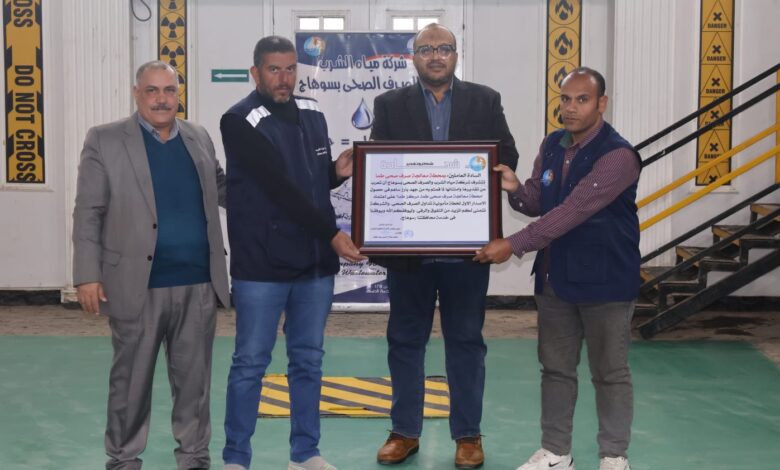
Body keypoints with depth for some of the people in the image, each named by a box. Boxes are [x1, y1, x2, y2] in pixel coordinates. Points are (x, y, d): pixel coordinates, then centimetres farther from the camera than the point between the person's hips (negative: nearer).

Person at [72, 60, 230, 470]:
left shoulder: (199, 138, 12)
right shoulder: (105, 140, 0)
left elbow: (221, 190, 22)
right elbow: (88, 214, -2)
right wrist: (88, 275, -8)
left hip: (198, 284, 3)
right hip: (138, 285, -3)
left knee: (194, 379, 10)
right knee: (131, 380, 7)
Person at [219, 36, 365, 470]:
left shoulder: (313, 115, 10)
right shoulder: (241, 122, -11)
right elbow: (280, 187, -18)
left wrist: (338, 172, -4)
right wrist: (332, 233, -21)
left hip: (316, 261, 6)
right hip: (262, 264, -6)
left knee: (309, 360, 12)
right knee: (251, 363, 3)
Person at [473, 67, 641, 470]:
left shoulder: (618, 156, -19)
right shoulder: (551, 145, 5)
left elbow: (571, 211, -26)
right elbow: (539, 204, 12)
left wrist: (513, 245, -27)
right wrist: (515, 189, -12)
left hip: (604, 280, -6)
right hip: (555, 276, 7)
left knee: (609, 373, 7)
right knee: (555, 368, 14)